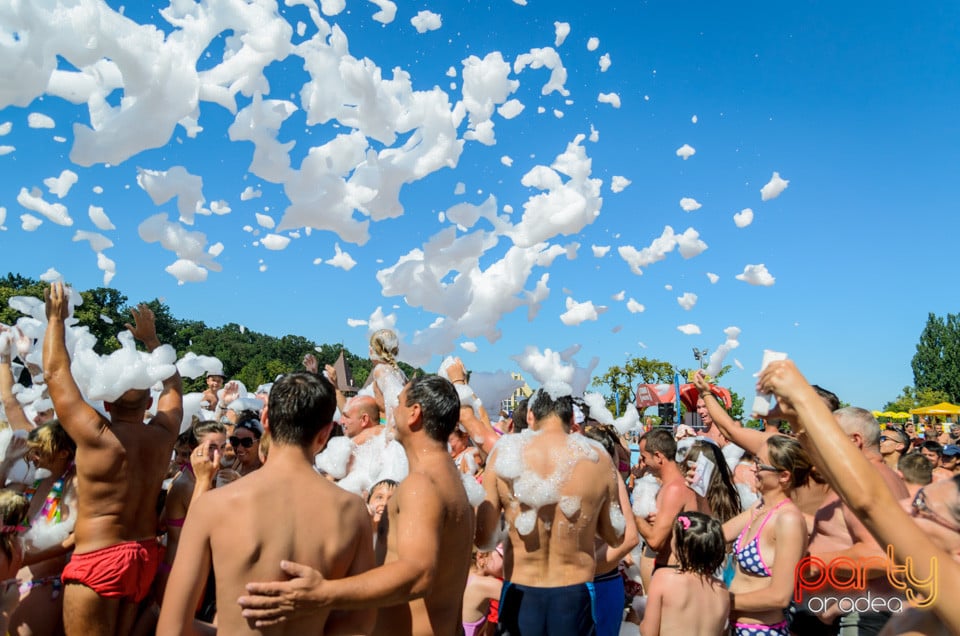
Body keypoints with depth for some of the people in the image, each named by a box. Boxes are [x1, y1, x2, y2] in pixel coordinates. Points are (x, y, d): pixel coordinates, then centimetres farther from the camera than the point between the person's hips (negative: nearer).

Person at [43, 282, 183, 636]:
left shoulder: (96, 436, -15)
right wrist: (151, 339, 23)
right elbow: (172, 384, 18)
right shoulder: (163, 434, -2)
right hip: (145, 556, 6)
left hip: (98, 559, -6)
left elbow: (54, 373, -4)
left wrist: (56, 319, 6)